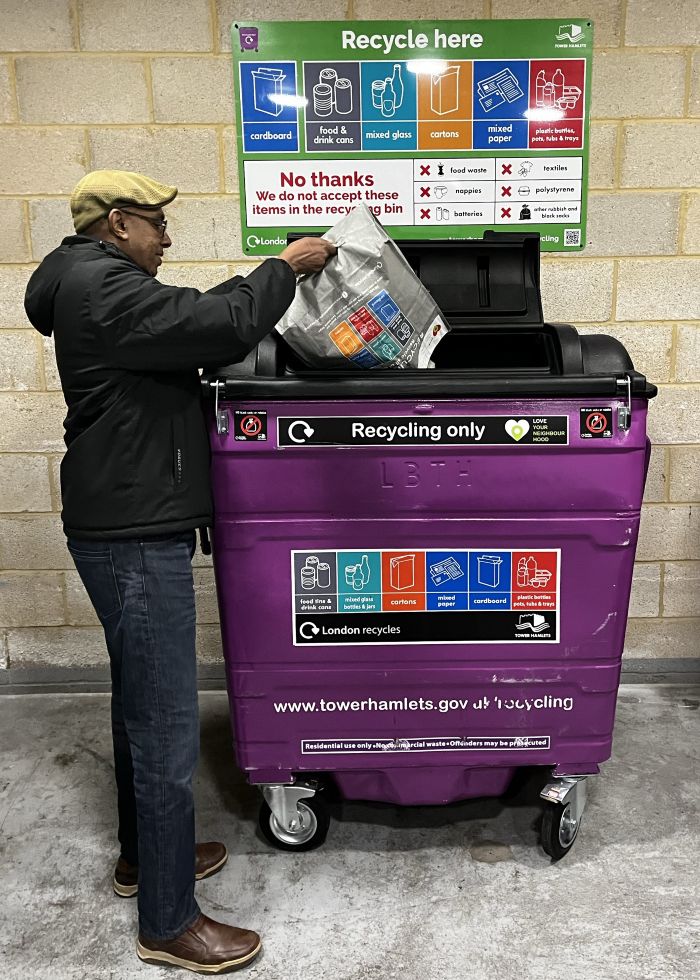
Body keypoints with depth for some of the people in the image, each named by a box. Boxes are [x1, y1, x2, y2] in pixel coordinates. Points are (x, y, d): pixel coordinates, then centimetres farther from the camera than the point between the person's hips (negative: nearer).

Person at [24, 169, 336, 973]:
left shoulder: (97, 284, 18)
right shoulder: (104, 290, -16)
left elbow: (188, 323, 20)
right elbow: (221, 325, -23)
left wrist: (269, 280, 10)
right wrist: (286, 266, -9)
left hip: (131, 529, 11)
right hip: (133, 539, -11)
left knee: (141, 705, 21)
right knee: (166, 729, -3)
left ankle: (143, 854, 39)